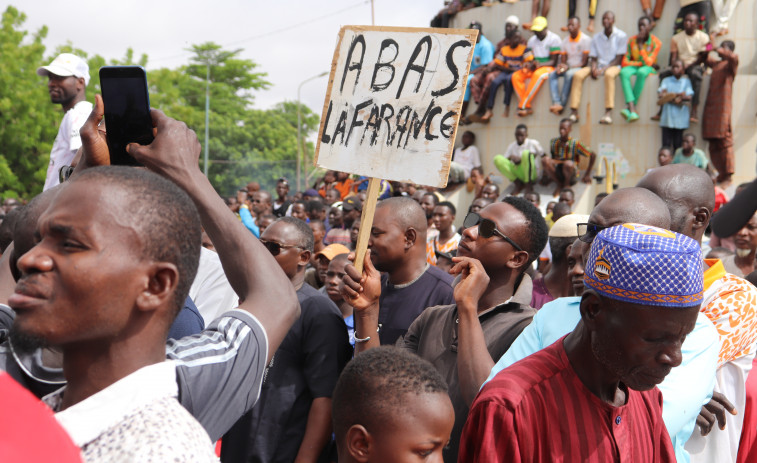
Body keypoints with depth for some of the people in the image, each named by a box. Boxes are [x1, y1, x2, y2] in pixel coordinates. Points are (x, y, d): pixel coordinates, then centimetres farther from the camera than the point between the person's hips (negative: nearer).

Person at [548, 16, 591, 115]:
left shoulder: (586, 39, -7)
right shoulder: (565, 41, 13)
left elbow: (584, 62, -12)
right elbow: (563, 60, 11)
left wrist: (568, 67, -21)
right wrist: (561, 66, -15)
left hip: (580, 68, -6)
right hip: (568, 68, 6)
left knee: (569, 74, -38)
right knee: (552, 74, -23)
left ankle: (562, 104, -35)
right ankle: (556, 103, -39)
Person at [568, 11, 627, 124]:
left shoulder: (621, 36, 1)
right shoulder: (596, 38, 15)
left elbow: (619, 59, -6)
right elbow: (593, 58, 12)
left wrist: (604, 69, -18)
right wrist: (593, 68, -12)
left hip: (613, 66, -4)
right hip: (598, 66, 4)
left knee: (609, 74, -41)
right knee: (578, 75, -23)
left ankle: (608, 113, -50)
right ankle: (574, 112, -29)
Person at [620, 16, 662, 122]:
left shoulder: (655, 42, -8)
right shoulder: (632, 40, -2)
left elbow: (648, 62, -19)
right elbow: (624, 62, -5)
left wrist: (640, 45, -23)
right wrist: (641, 62, -14)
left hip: (648, 68, -2)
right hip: (634, 66, 2)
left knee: (642, 72, -39)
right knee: (624, 72, -34)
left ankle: (628, 106, -37)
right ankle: (632, 109, -48)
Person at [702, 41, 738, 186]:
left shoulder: (730, 64, -2)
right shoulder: (716, 64, 19)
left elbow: (733, 57, -27)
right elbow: (706, 59, 39)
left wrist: (720, 51, -14)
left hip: (723, 108, -8)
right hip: (710, 107, 8)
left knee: (725, 141, -8)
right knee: (714, 144, 8)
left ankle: (728, 176, -6)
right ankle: (721, 174, 14)